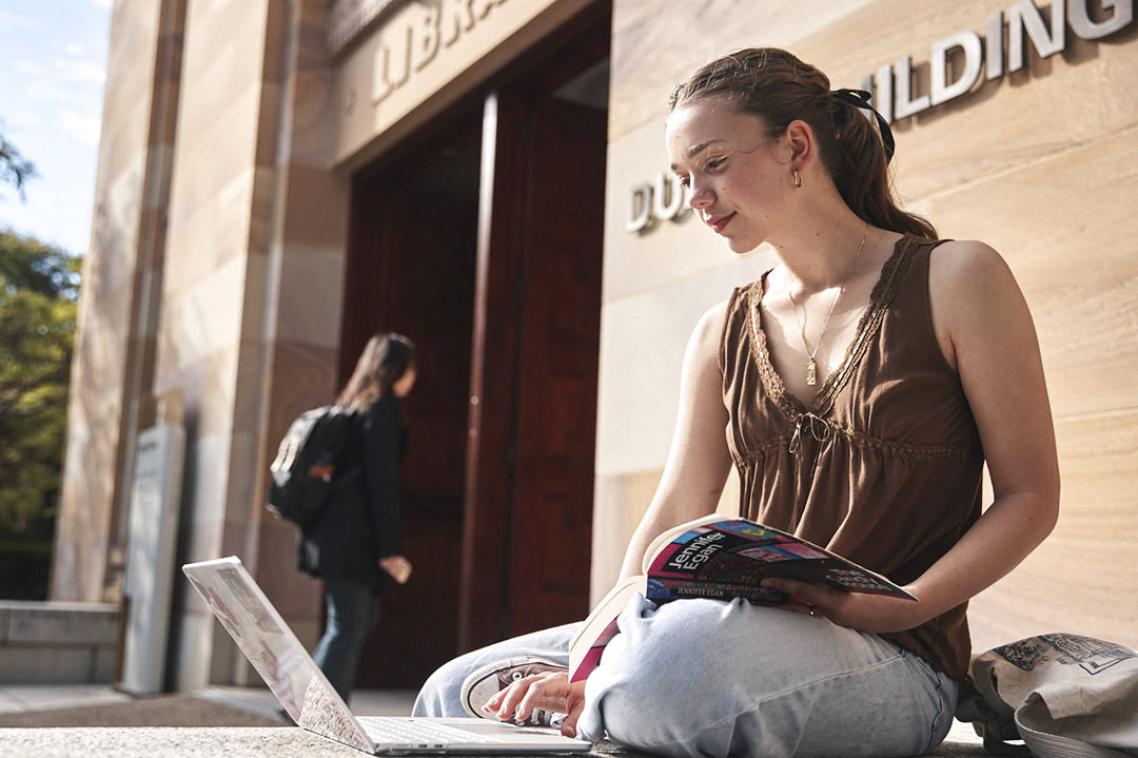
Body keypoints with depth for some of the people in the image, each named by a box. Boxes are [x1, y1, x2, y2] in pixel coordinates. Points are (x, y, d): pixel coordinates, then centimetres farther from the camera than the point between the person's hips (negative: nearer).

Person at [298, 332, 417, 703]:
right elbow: (382, 479, -15)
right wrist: (391, 548, -15)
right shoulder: (383, 407, -8)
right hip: (353, 536, -9)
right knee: (348, 627, -5)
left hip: (335, 532, 9)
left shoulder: (352, 405, 19)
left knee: (362, 617, 17)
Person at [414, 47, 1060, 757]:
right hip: (749, 633, 5)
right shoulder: (722, 335, 13)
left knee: (681, 647, -38)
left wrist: (890, 608, -17)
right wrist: (593, 664, -9)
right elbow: (672, 520, 7)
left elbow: (1031, 497, -3)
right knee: (454, 691, -2)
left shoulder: (953, 279, -2)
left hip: (898, 664, -5)